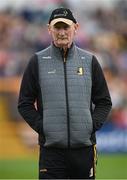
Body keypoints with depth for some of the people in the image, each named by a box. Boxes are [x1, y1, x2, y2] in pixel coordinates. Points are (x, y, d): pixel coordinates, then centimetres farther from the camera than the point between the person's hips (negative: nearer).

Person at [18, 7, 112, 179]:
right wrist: (40, 126, -5)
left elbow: (104, 101, 14)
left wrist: (93, 124, -1)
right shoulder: (38, 61, 6)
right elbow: (25, 103, 7)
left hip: (84, 147, 2)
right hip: (51, 148, -2)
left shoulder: (90, 60, 10)